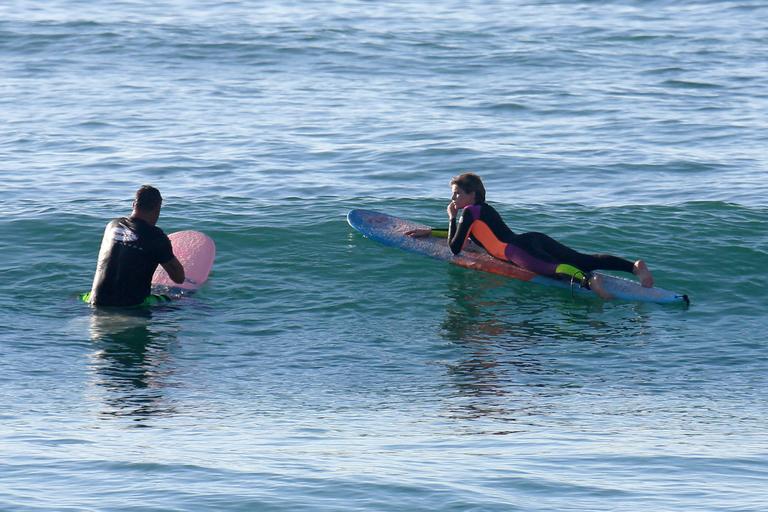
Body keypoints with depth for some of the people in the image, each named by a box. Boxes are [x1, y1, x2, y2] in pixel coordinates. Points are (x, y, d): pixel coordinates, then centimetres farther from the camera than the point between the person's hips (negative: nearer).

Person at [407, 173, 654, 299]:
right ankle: (634, 266, -26)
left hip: (520, 250, -8)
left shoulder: (469, 212, 8)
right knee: (586, 261, -8)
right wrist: (428, 232, 53)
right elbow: (464, 233, 52)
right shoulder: (484, 209, 34)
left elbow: (454, 248, 7)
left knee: (551, 268, -36)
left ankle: (589, 280, -66)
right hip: (536, 239, 8)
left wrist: (452, 218, 19)